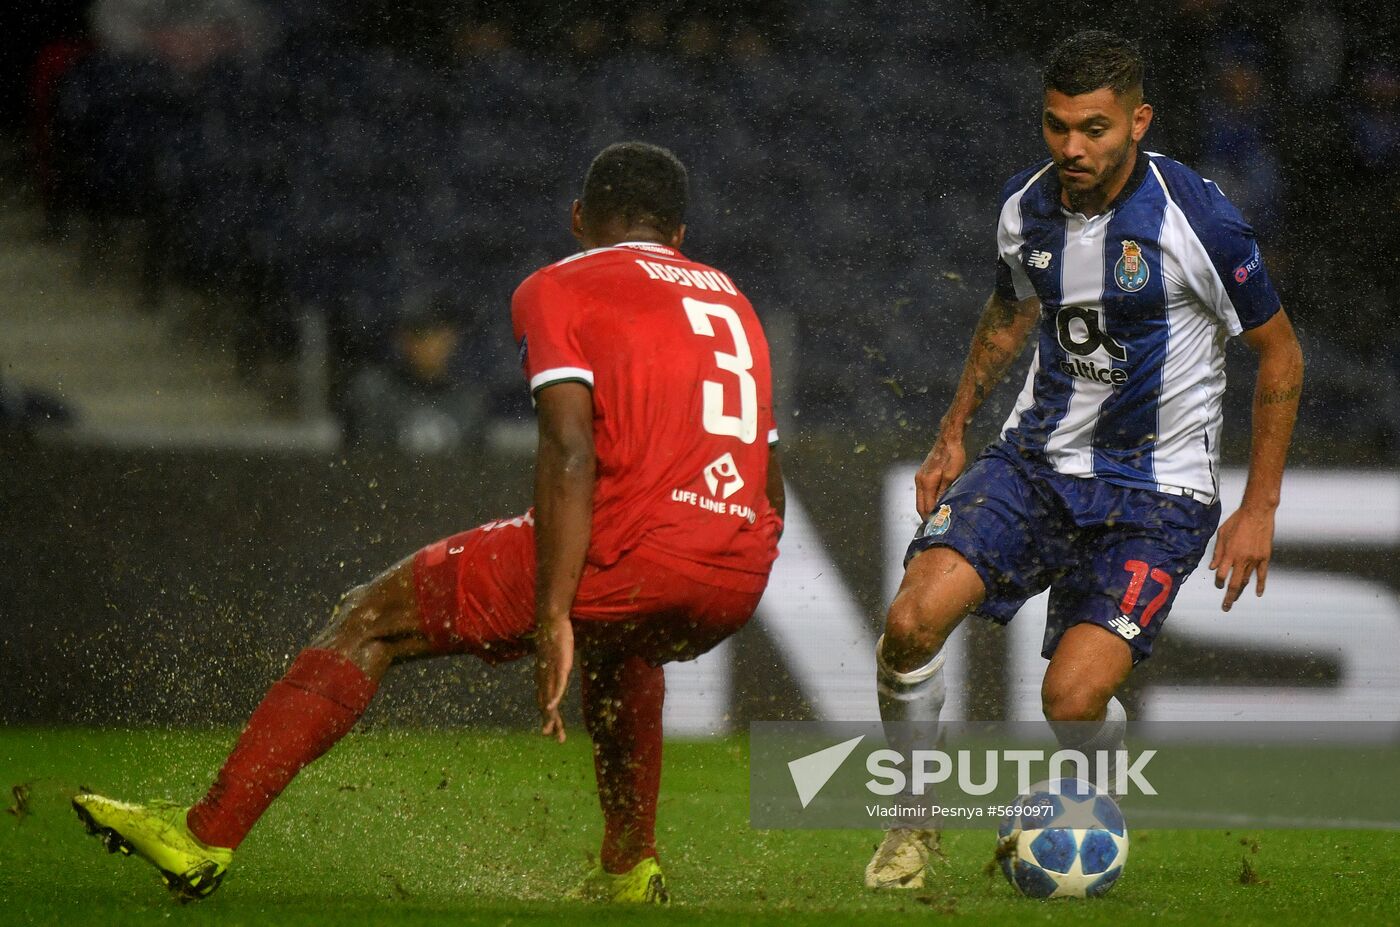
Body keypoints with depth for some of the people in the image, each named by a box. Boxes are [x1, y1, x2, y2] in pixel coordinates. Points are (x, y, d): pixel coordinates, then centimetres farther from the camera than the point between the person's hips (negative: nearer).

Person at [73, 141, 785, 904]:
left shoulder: (559, 289, 7)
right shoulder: (732, 300, 27)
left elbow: (571, 452, -9)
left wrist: (553, 617, -13)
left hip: (627, 555, -6)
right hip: (740, 581, 6)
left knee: (371, 620, 6)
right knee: (622, 642, 43)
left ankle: (205, 836, 0)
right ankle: (629, 869, 42)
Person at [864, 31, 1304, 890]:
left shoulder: (1199, 219, -17)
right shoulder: (1026, 207, -2)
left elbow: (1280, 355, -5)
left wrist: (1260, 509, -5)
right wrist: (953, 435, 21)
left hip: (1156, 495, -4)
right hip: (1039, 457, 4)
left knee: (1073, 695, -21)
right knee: (913, 618, -19)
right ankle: (913, 825, 3)